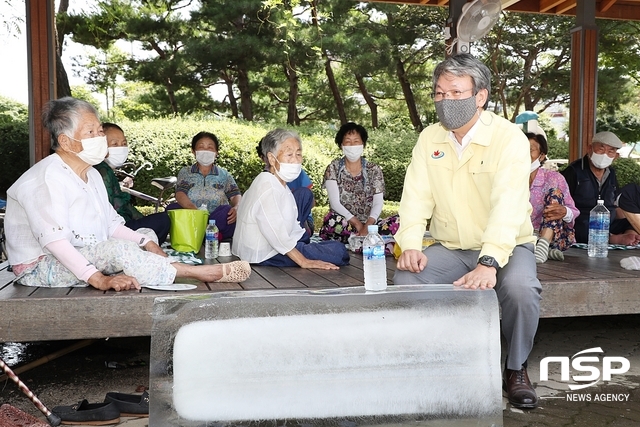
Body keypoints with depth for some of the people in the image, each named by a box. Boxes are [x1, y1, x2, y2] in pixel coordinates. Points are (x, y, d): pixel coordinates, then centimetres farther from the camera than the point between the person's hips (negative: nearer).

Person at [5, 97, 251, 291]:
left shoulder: (92, 175, 10)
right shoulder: (48, 177, -19)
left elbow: (111, 223, 8)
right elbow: (54, 239, -29)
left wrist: (145, 243, -9)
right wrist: (99, 280, -38)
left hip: (81, 258, 10)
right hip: (40, 267, -9)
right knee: (117, 249, -28)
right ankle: (198, 273, -22)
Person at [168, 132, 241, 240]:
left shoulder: (224, 175, 16)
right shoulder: (185, 173, 14)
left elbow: (235, 195, 3)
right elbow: (180, 194, -4)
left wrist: (237, 207, -23)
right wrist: (194, 209, -26)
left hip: (217, 219, 0)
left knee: (229, 211, -30)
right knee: (172, 208, -28)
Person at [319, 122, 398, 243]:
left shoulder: (374, 170, 8)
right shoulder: (333, 168, 3)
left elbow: (378, 203, -2)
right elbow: (335, 203, -7)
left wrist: (368, 226, -23)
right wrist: (357, 223, -20)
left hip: (369, 224, 2)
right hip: (344, 224, -2)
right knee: (332, 220, -37)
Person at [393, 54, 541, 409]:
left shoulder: (509, 138, -16)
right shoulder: (429, 139, 1)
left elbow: (508, 204, -29)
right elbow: (416, 197, -6)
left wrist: (490, 263, -43)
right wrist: (410, 245, -25)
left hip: (505, 248, -3)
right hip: (449, 249, 4)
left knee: (520, 287, -33)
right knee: (406, 279, -22)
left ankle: (517, 370, -3)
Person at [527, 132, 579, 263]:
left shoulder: (554, 178, -2)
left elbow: (574, 212, -6)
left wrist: (564, 212, -30)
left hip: (555, 237, -1)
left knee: (554, 192, -22)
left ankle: (543, 247, -37)